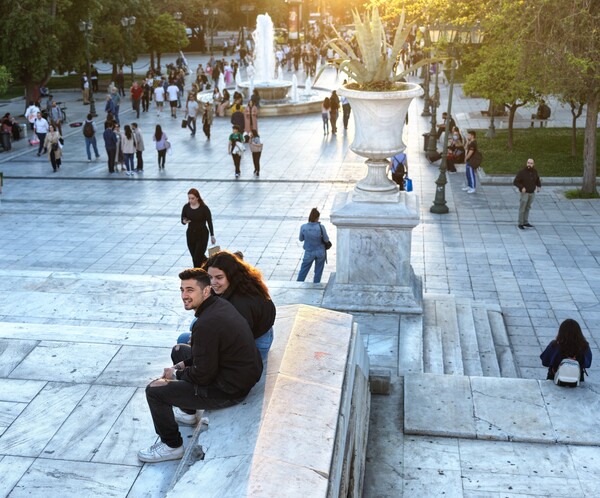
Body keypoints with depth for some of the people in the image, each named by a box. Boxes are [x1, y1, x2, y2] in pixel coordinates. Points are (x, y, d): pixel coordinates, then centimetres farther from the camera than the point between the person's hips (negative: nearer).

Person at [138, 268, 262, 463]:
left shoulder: (206, 324, -28)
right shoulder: (220, 304, 0)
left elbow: (202, 376, -21)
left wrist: (175, 374, -3)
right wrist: (183, 364, 11)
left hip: (229, 390, -10)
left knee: (154, 390, -4)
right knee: (182, 351, 28)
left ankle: (172, 446, 15)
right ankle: (187, 412, 42)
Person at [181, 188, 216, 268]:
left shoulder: (204, 208, -13)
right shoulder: (186, 207, -3)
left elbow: (209, 222, -4)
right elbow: (182, 220, 7)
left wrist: (212, 235, -1)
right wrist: (184, 221, -18)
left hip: (202, 234, -4)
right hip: (190, 234, 5)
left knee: (197, 258, -9)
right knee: (194, 257, 13)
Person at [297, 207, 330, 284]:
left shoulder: (303, 227, -15)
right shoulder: (321, 227, -20)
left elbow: (301, 239, 0)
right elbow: (326, 240, -9)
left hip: (309, 253, 1)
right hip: (320, 252, -1)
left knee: (303, 271, 14)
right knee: (318, 272, 14)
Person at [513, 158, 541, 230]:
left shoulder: (535, 172, 0)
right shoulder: (522, 172, -16)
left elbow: (538, 181, 13)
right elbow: (515, 182, -15)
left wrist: (539, 186, -7)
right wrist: (521, 187, -29)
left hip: (532, 193, 5)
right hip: (524, 193, -5)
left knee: (527, 208, 13)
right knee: (522, 209, -2)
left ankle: (525, 223, 22)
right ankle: (520, 224, 7)